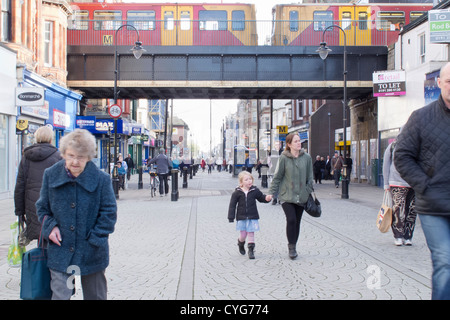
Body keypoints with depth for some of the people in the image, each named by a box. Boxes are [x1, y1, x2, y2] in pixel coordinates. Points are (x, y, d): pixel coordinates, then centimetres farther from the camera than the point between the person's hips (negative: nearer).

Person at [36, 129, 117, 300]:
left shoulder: (101, 179, -8)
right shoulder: (51, 175, 0)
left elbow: (109, 213, -3)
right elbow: (42, 207, 11)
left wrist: (94, 239, -10)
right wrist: (50, 227, -7)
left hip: (92, 254, 0)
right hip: (60, 252, 1)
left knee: (95, 295, 15)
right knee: (60, 295, -4)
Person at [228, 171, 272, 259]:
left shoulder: (255, 190, 0)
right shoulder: (237, 192, -5)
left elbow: (261, 197, 13)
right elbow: (232, 205, -2)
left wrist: (267, 198, -11)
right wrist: (231, 217, -5)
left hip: (252, 217, 1)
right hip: (241, 217, -1)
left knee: (251, 233, 1)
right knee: (243, 234, 3)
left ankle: (251, 250, 11)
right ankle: (241, 244, 36)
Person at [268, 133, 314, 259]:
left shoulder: (306, 157, 3)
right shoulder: (283, 158, -6)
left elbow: (309, 177, 10)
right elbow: (277, 177, 0)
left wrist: (308, 192, 4)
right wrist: (271, 192, -3)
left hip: (301, 197, 3)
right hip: (286, 195, -3)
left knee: (297, 222, 8)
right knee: (291, 220, -15)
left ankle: (293, 246, 24)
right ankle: (291, 247, 1)